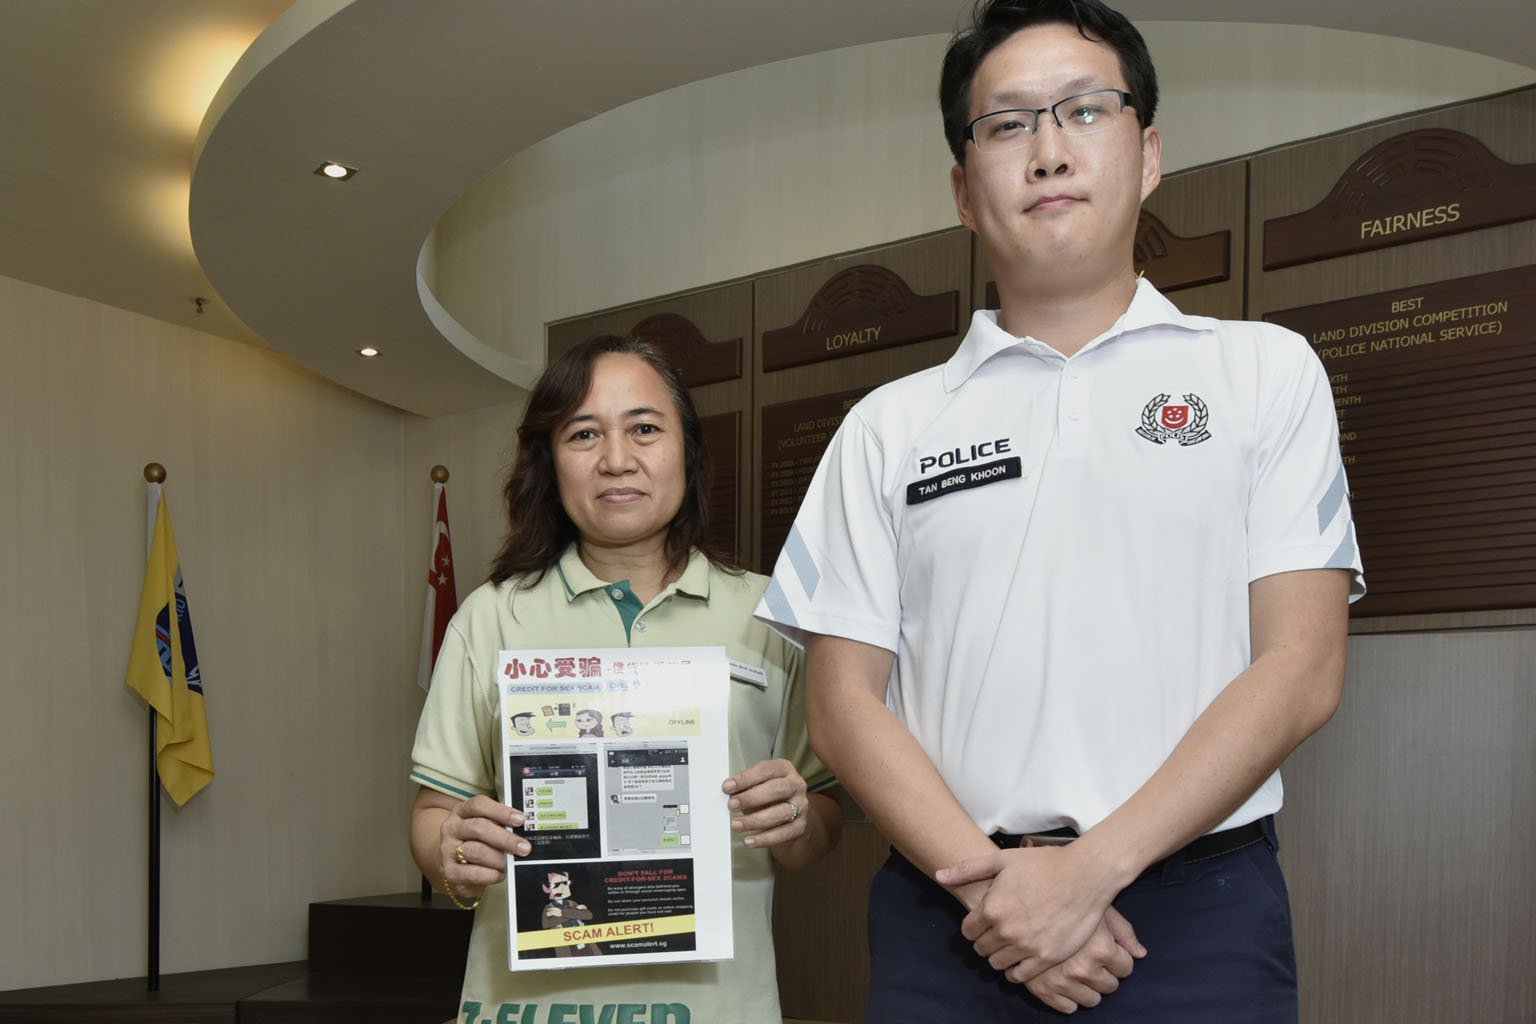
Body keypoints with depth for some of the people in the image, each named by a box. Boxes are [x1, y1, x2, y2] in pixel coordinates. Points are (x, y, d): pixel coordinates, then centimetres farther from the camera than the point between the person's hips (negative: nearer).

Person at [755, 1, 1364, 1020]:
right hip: (950, 919, 1)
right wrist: (988, 882, -11)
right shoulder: (890, 427, 8)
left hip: (1199, 908, -1)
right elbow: (845, 700, 3)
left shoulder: (1265, 372, 5)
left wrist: (1092, 868, -13)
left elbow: (1301, 666, -4)